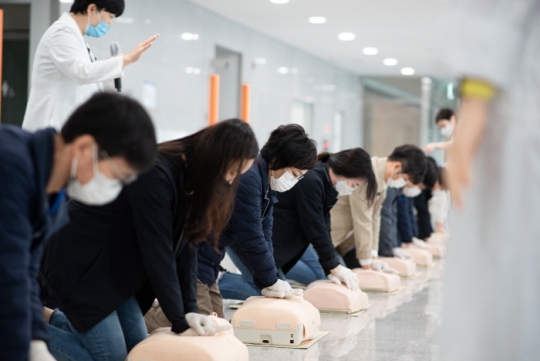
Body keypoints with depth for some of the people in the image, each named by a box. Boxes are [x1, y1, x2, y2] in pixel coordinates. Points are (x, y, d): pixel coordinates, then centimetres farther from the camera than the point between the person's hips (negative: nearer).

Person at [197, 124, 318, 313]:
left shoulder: (267, 183, 8)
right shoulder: (247, 178, -23)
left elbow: (264, 235, 7)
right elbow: (251, 239, -20)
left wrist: (268, 283, -2)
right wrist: (271, 281, -9)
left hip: (206, 263, 10)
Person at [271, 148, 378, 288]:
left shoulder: (325, 183, 7)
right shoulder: (310, 180, -22)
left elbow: (323, 228, 5)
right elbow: (315, 230, -20)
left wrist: (330, 269, -2)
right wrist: (335, 267, -13)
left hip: (284, 244, 10)